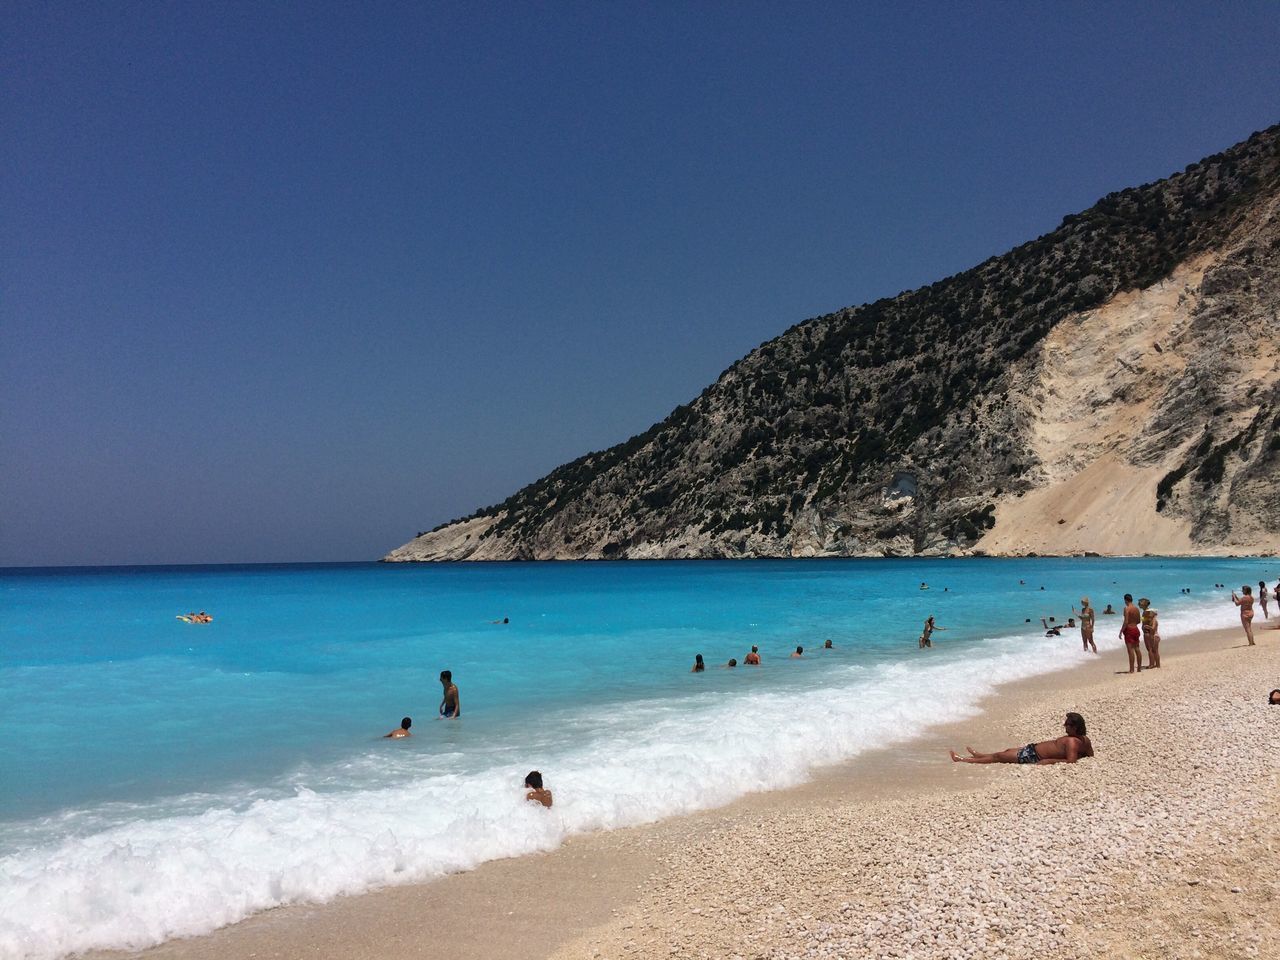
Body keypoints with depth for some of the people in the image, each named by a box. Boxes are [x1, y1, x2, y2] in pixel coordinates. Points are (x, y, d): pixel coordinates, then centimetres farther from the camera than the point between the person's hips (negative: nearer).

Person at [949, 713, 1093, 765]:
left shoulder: (1071, 742, -31)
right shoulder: (1084, 740, -5)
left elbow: (1071, 761, -40)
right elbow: (1090, 755, 8)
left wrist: (1049, 761, -33)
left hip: (1033, 756, -9)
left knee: (998, 756, 5)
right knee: (1008, 751, 28)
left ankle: (962, 760, 19)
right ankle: (978, 755, 50)